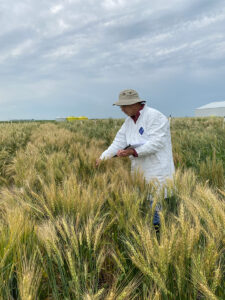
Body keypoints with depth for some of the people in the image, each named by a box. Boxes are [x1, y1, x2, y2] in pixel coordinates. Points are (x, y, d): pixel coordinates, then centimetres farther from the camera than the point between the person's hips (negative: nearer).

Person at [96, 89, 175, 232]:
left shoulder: (155, 116, -14)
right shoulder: (129, 120, 10)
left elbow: (156, 142, -22)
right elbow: (119, 142, 5)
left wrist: (133, 151, -27)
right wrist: (102, 157, -6)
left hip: (157, 171, -7)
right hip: (139, 170, 8)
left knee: (156, 203, 0)